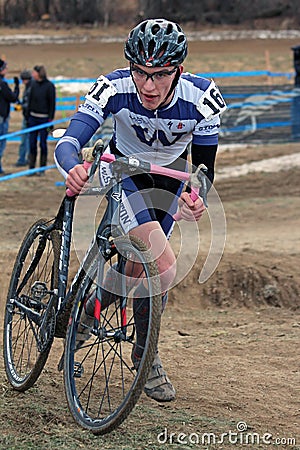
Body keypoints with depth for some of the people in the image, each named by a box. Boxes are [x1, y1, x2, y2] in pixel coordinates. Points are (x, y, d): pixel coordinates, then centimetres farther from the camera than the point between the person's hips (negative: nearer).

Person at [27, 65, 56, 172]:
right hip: (33, 117, 5)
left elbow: (52, 103, -7)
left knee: (43, 143, 1)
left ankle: (42, 168, 9)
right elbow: (30, 100, 12)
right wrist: (28, 116, 9)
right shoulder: (34, 84, 7)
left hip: (44, 119, -5)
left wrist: (51, 119, -11)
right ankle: (31, 167, 10)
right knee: (32, 143, 4)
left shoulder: (49, 86, -7)